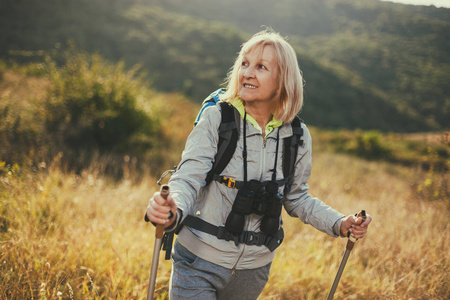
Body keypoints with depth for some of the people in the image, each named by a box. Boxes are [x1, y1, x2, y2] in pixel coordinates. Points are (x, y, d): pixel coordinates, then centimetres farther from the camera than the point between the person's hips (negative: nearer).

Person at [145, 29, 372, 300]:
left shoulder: (298, 137, -4)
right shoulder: (216, 119, -13)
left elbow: (297, 197, 8)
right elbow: (188, 179, -19)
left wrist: (339, 224, -5)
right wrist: (173, 211, -40)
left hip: (254, 268, 3)